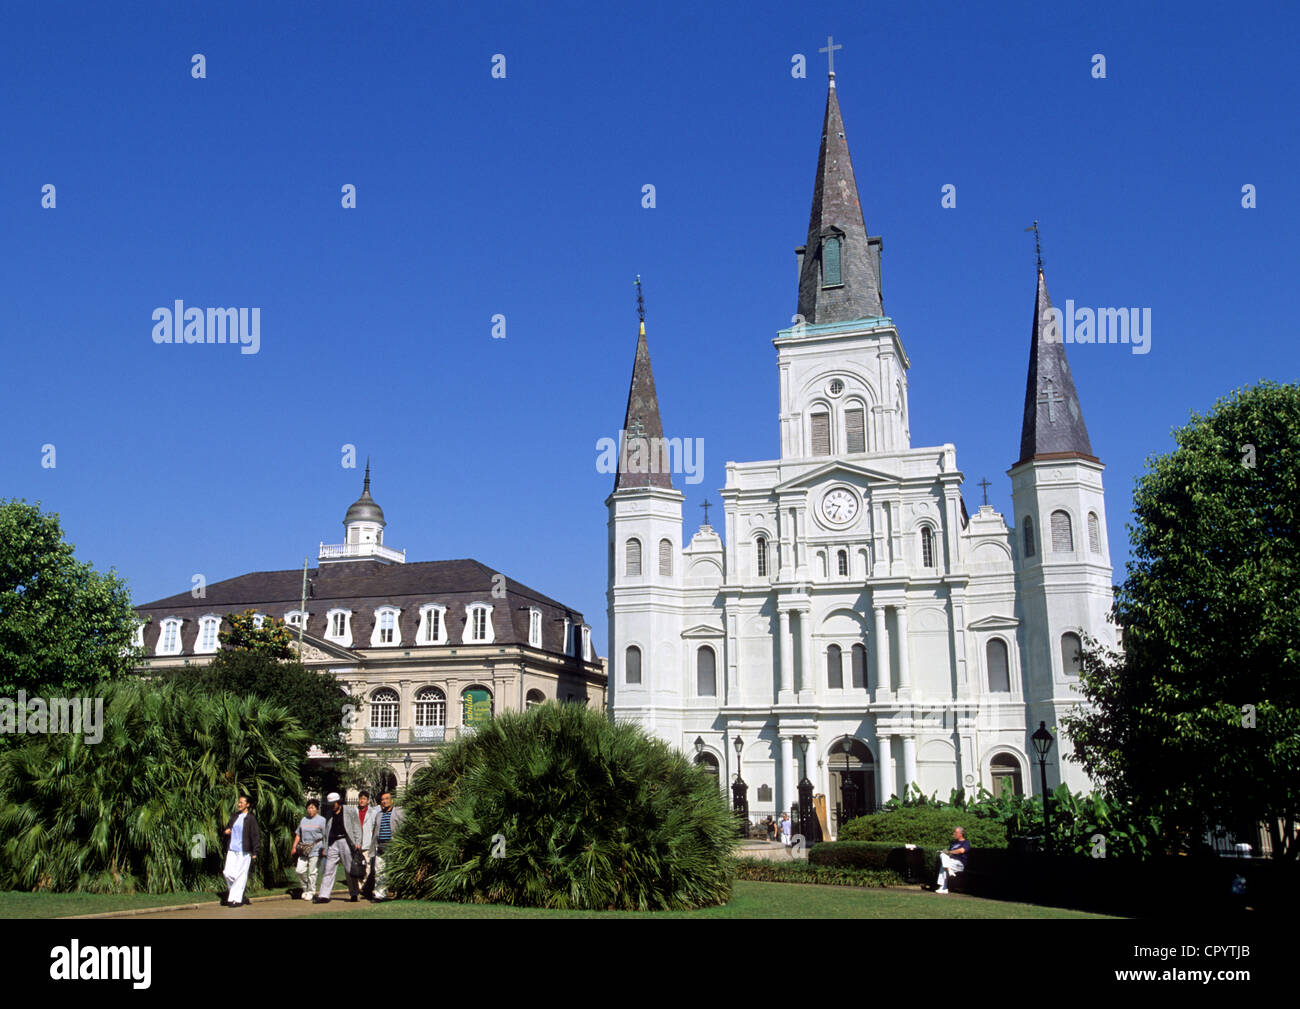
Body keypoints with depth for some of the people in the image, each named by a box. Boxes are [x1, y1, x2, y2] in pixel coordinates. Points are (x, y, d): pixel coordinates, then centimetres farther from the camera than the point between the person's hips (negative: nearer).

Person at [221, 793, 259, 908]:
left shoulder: (250, 818, -5)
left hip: (244, 851, -6)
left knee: (240, 875, -2)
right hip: (232, 850, 6)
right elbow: (227, 828, 27)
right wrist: (226, 832, 2)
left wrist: (254, 852, -11)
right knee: (227, 873, 0)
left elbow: (254, 835, -7)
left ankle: (237, 899, 6)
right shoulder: (235, 817, 13)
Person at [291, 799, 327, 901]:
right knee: (299, 870, -2)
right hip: (304, 849, 5)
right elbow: (298, 835, 19)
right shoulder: (303, 820, 17)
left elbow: (326, 836, -2)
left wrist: (324, 849, -10)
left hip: (316, 849, -4)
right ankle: (305, 888, 19)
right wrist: (294, 847, 9)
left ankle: (310, 892, 9)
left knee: (313, 872, -3)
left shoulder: (322, 820, 3)